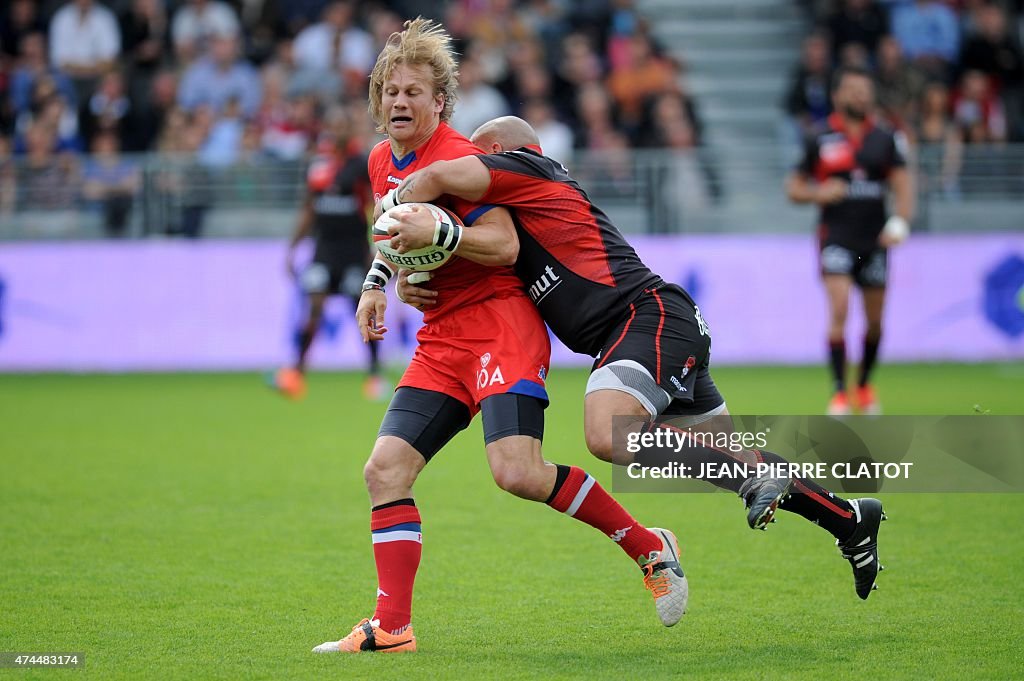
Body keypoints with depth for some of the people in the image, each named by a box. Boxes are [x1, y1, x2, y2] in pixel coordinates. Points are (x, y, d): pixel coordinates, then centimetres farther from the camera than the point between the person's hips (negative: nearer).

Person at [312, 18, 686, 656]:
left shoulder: (456, 157, -11)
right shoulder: (382, 162, 13)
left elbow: (505, 245, -18)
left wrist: (438, 234, -30)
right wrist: (379, 280, 20)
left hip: (499, 322, -8)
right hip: (441, 339, 8)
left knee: (517, 471, -23)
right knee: (386, 468, -5)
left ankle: (649, 547, -5)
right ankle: (392, 627, -2)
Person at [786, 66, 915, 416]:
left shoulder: (886, 139, 6)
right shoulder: (821, 140, 1)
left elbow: (902, 184, 2)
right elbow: (793, 187, 7)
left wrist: (900, 222, -15)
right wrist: (818, 193, -14)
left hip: (874, 241, 3)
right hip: (836, 239, -3)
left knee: (875, 320, 9)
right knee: (838, 311, -18)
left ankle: (864, 384, 32)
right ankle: (838, 392, -14)